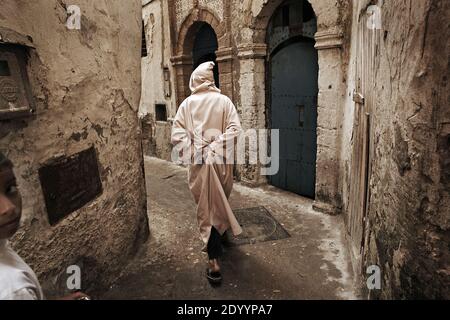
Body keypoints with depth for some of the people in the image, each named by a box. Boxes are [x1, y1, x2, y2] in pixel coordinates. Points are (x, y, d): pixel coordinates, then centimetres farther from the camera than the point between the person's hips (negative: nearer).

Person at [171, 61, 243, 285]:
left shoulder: (187, 103, 0)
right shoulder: (224, 101, 0)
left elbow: (177, 135, -8)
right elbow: (235, 130, -11)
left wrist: (193, 153, -8)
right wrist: (216, 149, -11)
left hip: (199, 162, -1)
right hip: (221, 161, 1)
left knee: (206, 207, 4)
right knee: (221, 201, 22)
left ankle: (214, 260, 3)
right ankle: (220, 232, 45)